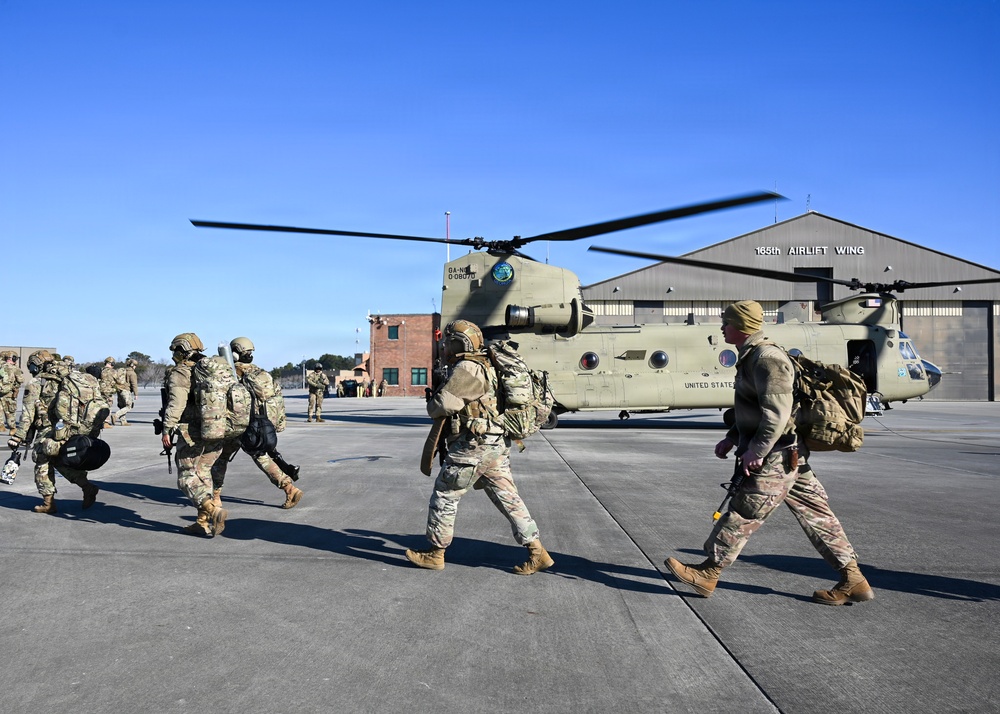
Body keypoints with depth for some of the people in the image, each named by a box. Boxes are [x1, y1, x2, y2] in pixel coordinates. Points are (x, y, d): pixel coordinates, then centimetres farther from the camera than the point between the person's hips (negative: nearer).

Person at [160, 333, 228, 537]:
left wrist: (167, 430, -15)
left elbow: (176, 403, -18)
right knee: (202, 474, 16)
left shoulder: (180, 373, -6)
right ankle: (204, 523, 15)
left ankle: (213, 510, -20)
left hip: (192, 432, -7)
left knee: (187, 478, 0)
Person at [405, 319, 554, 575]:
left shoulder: (466, 369, -13)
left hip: (473, 446, -9)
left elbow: (442, 405, -19)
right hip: (496, 446, 9)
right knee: (508, 499, 9)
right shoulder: (485, 367, 18)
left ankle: (435, 552, 17)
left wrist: (432, 405, 3)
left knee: (444, 496, 5)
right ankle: (537, 553, 8)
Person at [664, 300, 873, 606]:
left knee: (743, 513, -1)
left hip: (776, 457, -11)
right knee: (816, 516, 12)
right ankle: (853, 580, 17)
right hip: (790, 455, 11)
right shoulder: (752, 356, 16)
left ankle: (708, 573, 9)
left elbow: (777, 411, -25)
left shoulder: (766, 357, -18)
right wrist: (732, 438, 17)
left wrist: (757, 450, -22)